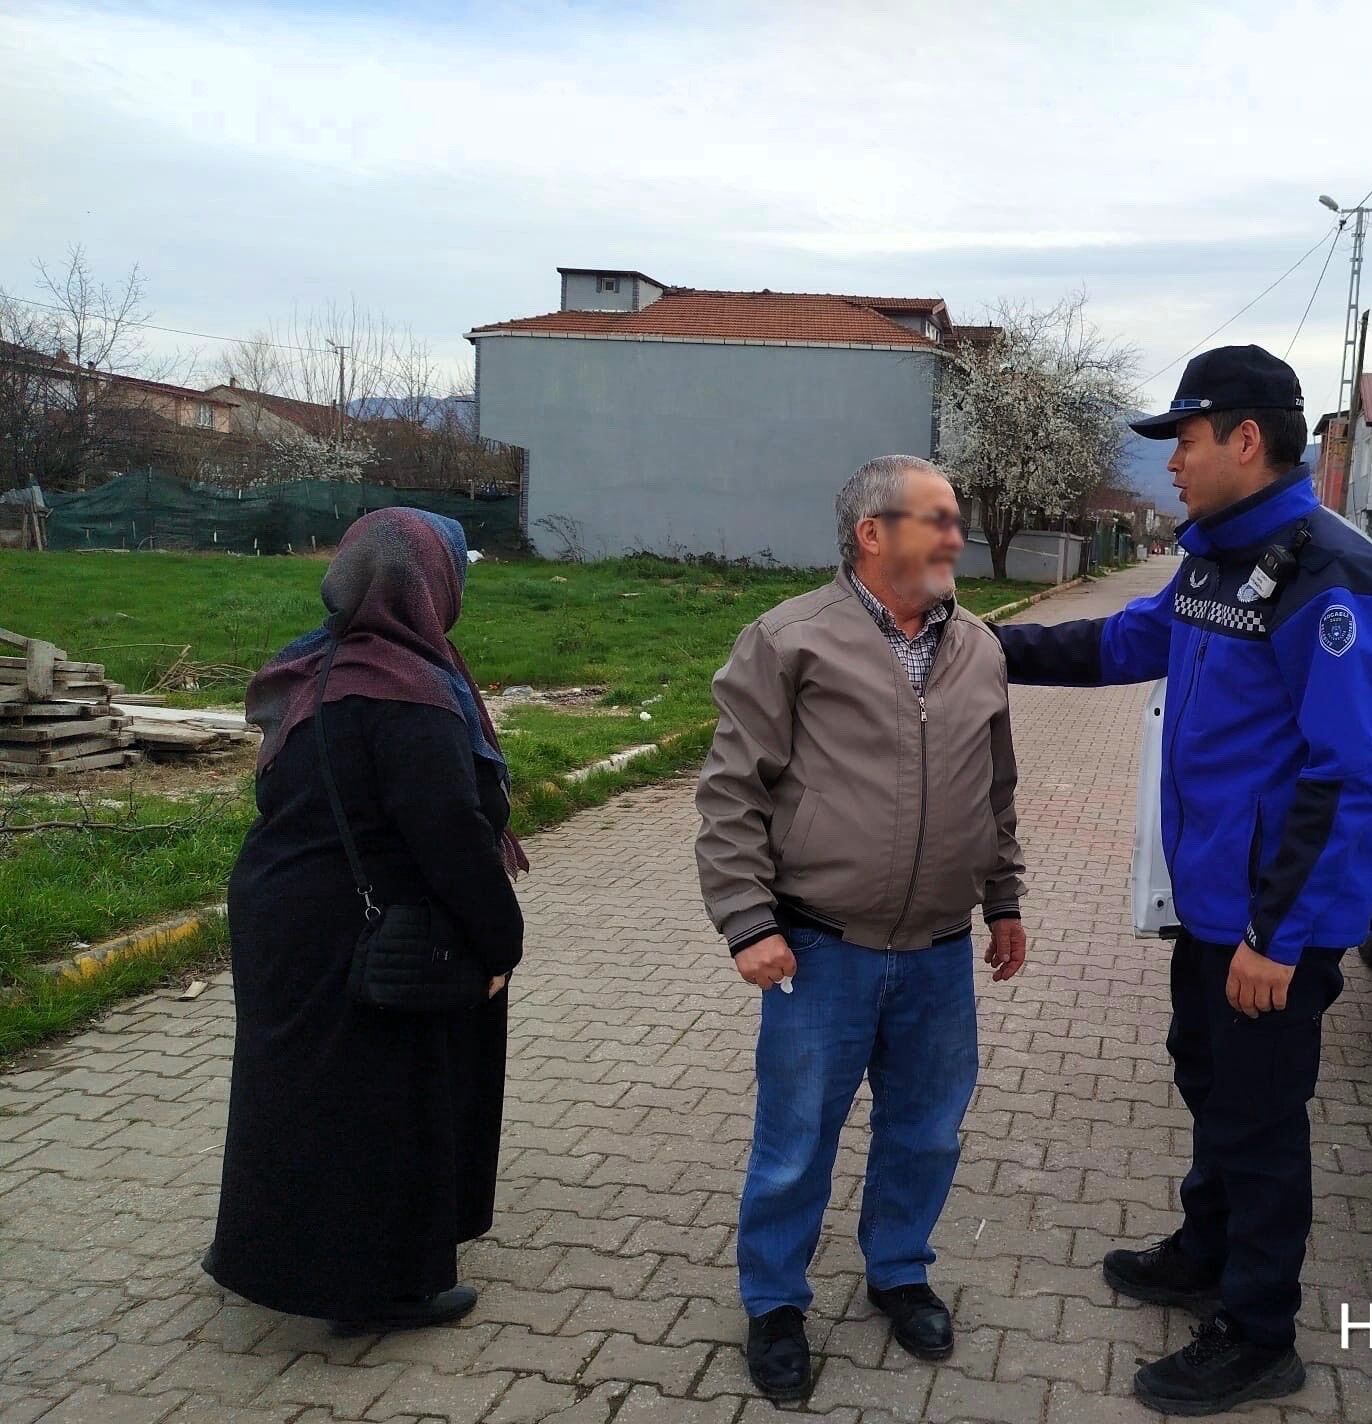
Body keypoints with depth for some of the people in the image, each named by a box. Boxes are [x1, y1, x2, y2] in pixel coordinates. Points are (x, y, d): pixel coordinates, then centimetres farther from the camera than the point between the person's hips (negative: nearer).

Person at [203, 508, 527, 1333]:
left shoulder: (321, 669, 6)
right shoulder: (402, 693, -24)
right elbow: (450, 830, -25)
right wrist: (502, 937, -15)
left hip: (293, 920, 9)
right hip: (365, 945, -9)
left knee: (311, 1089, 22)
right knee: (378, 1100, 5)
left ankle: (279, 1250, 38)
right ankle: (380, 1283, 21)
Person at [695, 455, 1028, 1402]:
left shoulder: (978, 650, 7)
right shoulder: (792, 640, -10)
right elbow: (733, 793, -9)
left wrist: (1004, 901, 17)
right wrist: (749, 922, -13)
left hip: (941, 958, 5)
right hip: (822, 955, -4)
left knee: (926, 1135, 18)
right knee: (795, 1147, 9)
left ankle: (899, 1271, 42)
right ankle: (776, 1303, 30)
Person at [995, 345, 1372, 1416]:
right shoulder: (1216, 558, 6)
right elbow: (1126, 643, 20)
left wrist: (1280, 933, -24)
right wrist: (995, 647, 13)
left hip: (1273, 919, -9)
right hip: (1208, 896, 9)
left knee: (1260, 1116, 5)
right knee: (1210, 1078, 23)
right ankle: (1208, 1256, 44)